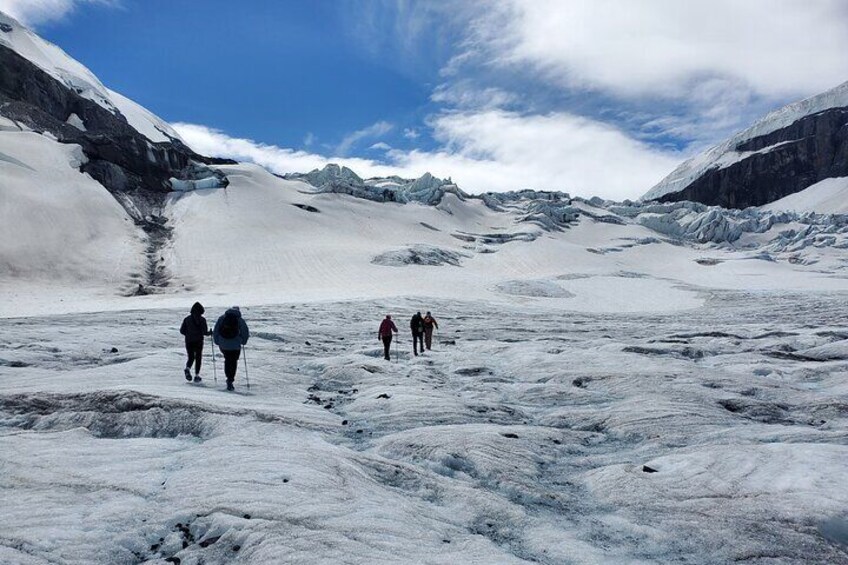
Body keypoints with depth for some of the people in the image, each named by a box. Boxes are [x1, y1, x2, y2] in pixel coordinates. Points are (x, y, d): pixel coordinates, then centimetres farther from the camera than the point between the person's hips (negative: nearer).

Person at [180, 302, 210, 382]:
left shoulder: (187, 319, 1)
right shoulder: (202, 319, -8)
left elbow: (182, 330, 2)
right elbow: (204, 332, -12)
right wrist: (209, 333, 9)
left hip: (189, 342, 2)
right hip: (198, 342, -2)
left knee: (191, 358, 16)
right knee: (198, 358, 10)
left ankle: (188, 368, -14)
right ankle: (197, 375, 7)